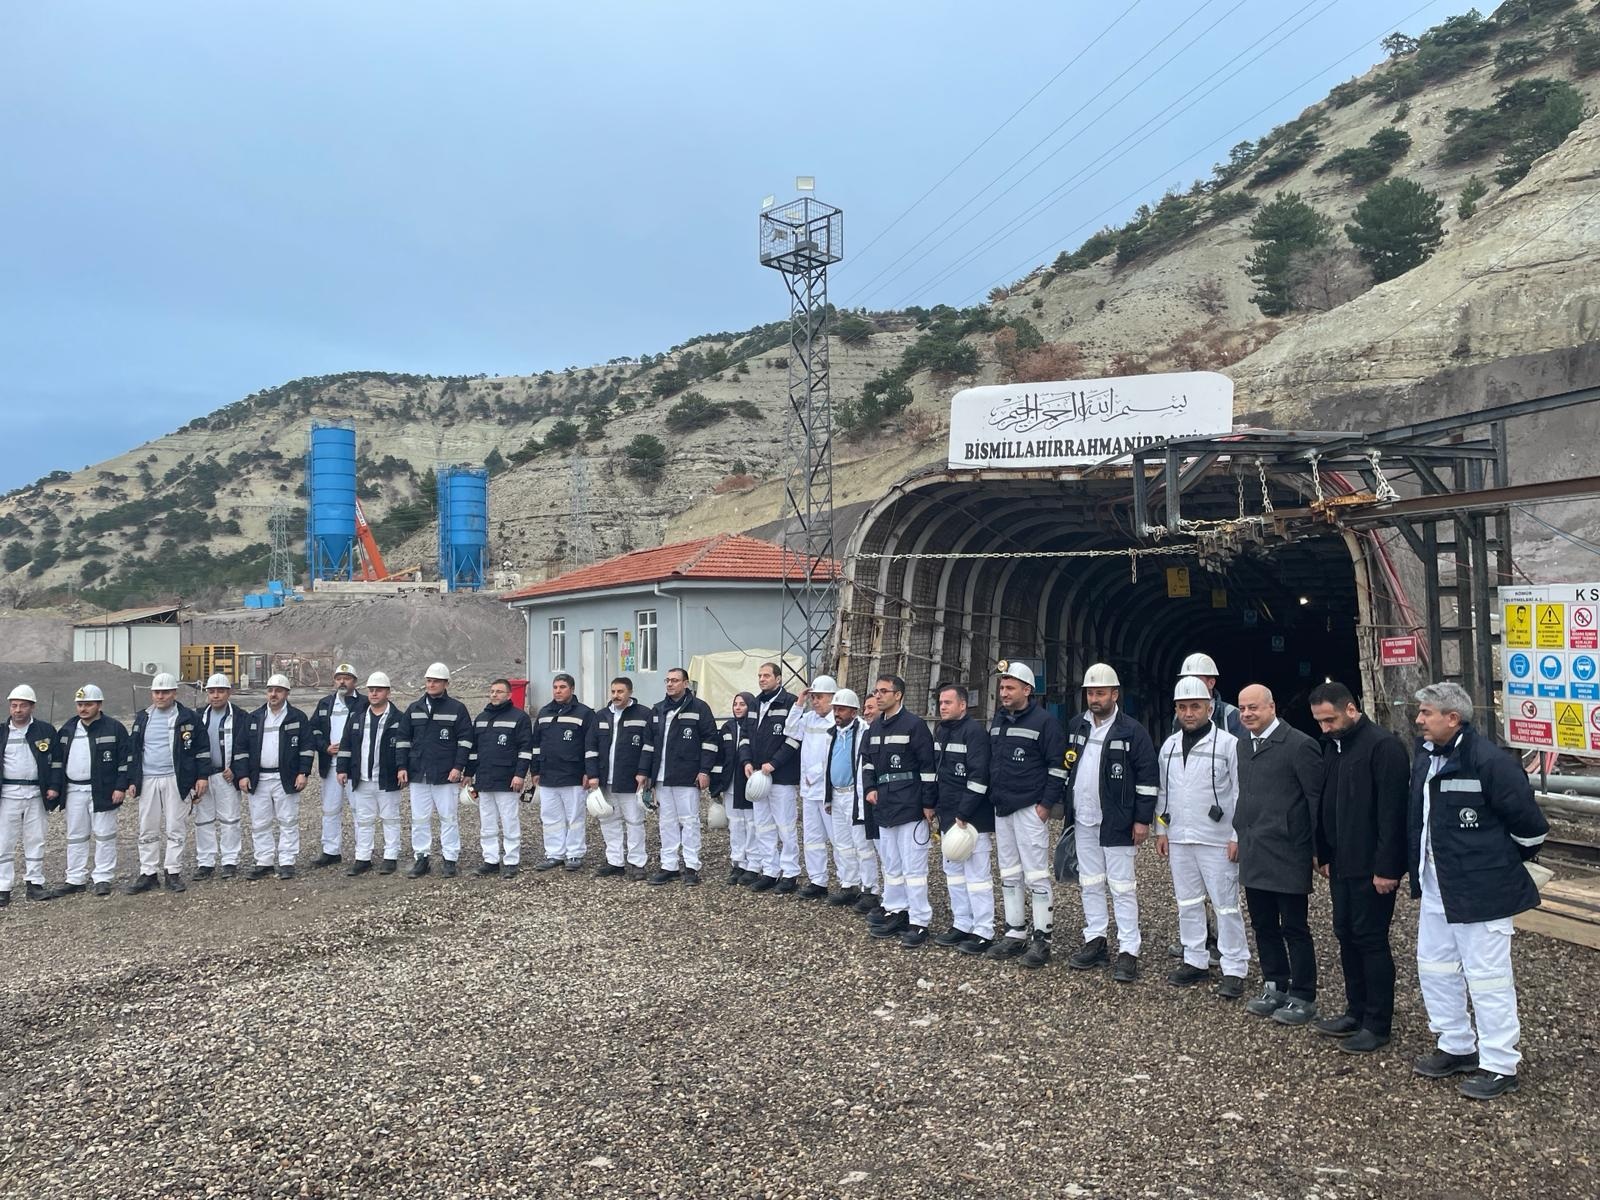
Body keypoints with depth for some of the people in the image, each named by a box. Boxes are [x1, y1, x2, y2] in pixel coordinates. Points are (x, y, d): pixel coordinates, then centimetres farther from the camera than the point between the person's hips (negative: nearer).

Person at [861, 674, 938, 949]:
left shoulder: (914, 724, -11)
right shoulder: (875, 727, 12)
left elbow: (928, 766, -12)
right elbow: (867, 760, 20)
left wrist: (929, 803, -13)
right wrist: (869, 788, 4)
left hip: (910, 807, -8)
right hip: (884, 807, 8)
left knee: (913, 866, -6)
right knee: (891, 864, 15)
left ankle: (919, 923, -1)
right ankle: (896, 912, 26)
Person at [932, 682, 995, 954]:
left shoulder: (974, 730, -14)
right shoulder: (940, 730, 12)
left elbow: (978, 777, -20)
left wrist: (964, 815, -20)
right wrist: (938, 807, 16)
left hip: (972, 817, -9)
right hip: (948, 816, 9)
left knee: (977, 873, -4)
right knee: (953, 872, 14)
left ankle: (983, 932, 2)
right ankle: (961, 925, 24)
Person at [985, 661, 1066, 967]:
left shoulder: (1044, 721, -8)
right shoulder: (997, 721, 14)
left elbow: (1058, 766, -10)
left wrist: (1046, 804, -14)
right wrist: (991, 799, 15)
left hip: (1030, 809, -7)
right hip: (1001, 809, 7)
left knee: (1036, 874, -4)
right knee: (1009, 874, 12)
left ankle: (1042, 939, 2)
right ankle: (1015, 933, 20)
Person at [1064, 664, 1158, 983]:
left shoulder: (1132, 730, -9)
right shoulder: (1076, 726, 8)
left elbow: (1148, 777, -9)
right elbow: (1067, 767, 17)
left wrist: (1143, 819, -11)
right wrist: (1067, 808, 15)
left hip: (1116, 823, -6)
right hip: (1084, 821, 6)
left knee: (1122, 886, -1)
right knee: (1090, 884, 13)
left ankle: (1128, 951, 4)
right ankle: (1095, 941, 23)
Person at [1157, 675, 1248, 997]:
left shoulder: (1228, 744, -8)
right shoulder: (1169, 746, 10)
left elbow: (1240, 794, -8)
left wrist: (1237, 837, -11)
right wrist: (1161, 830, 13)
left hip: (1217, 840, -6)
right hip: (1179, 838, 6)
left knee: (1225, 905, -1)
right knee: (1187, 903, 13)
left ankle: (1234, 970, 8)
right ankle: (1196, 961, 25)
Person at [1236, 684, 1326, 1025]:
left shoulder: (1299, 745, -12)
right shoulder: (1244, 746, 12)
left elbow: (1318, 799, -11)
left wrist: (1319, 850, -10)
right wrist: (1239, 834, 14)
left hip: (1287, 855, -7)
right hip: (1253, 856, 7)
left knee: (1294, 929, 3)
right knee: (1263, 926, 15)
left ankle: (1303, 997, 15)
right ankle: (1275, 987, 29)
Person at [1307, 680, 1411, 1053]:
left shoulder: (1383, 746, -16)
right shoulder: (1333, 746, 10)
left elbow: (1392, 811, -19)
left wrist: (1387, 867, -20)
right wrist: (1325, 855, 15)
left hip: (1372, 867, -8)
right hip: (1341, 864, 8)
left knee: (1370, 939, 0)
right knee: (1346, 935, 14)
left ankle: (1378, 1025, 11)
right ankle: (1356, 1011, 26)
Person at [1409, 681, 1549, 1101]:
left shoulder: (1489, 762, -20)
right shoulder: (1426, 759, 6)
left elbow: (1529, 823, -13)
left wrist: (1503, 864, 0)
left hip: (1480, 890, -9)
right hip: (1436, 889, 9)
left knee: (1487, 977, 1)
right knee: (1434, 967, 17)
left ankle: (1500, 1065, 15)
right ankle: (1457, 1046, 33)